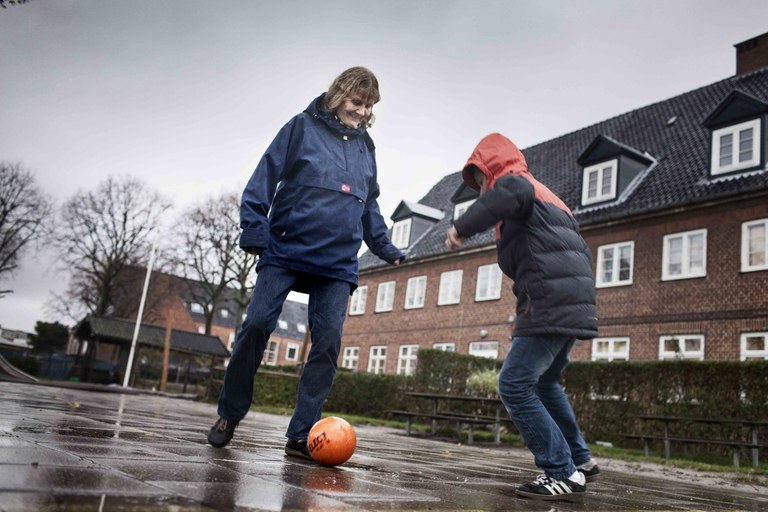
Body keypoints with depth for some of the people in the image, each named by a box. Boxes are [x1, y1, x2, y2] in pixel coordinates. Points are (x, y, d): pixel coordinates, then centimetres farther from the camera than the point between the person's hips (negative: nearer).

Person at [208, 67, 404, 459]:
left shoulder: (366, 147, 17)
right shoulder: (303, 127, 4)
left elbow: (370, 207, 25)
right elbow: (264, 179, -2)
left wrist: (386, 249, 18)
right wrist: (254, 231, -12)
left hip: (337, 264, 4)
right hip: (286, 251, -3)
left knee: (328, 342, -5)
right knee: (256, 325, -8)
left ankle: (301, 435, 2)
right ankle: (229, 414, 13)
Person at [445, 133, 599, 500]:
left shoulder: (514, 180, 0)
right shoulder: (545, 198, 29)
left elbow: (511, 192, -28)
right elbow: (581, 253, 32)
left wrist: (463, 226, -24)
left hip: (550, 305, -11)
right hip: (573, 305, 11)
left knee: (515, 385, -11)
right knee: (544, 384, 23)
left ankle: (563, 473, -8)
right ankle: (579, 460, 31)